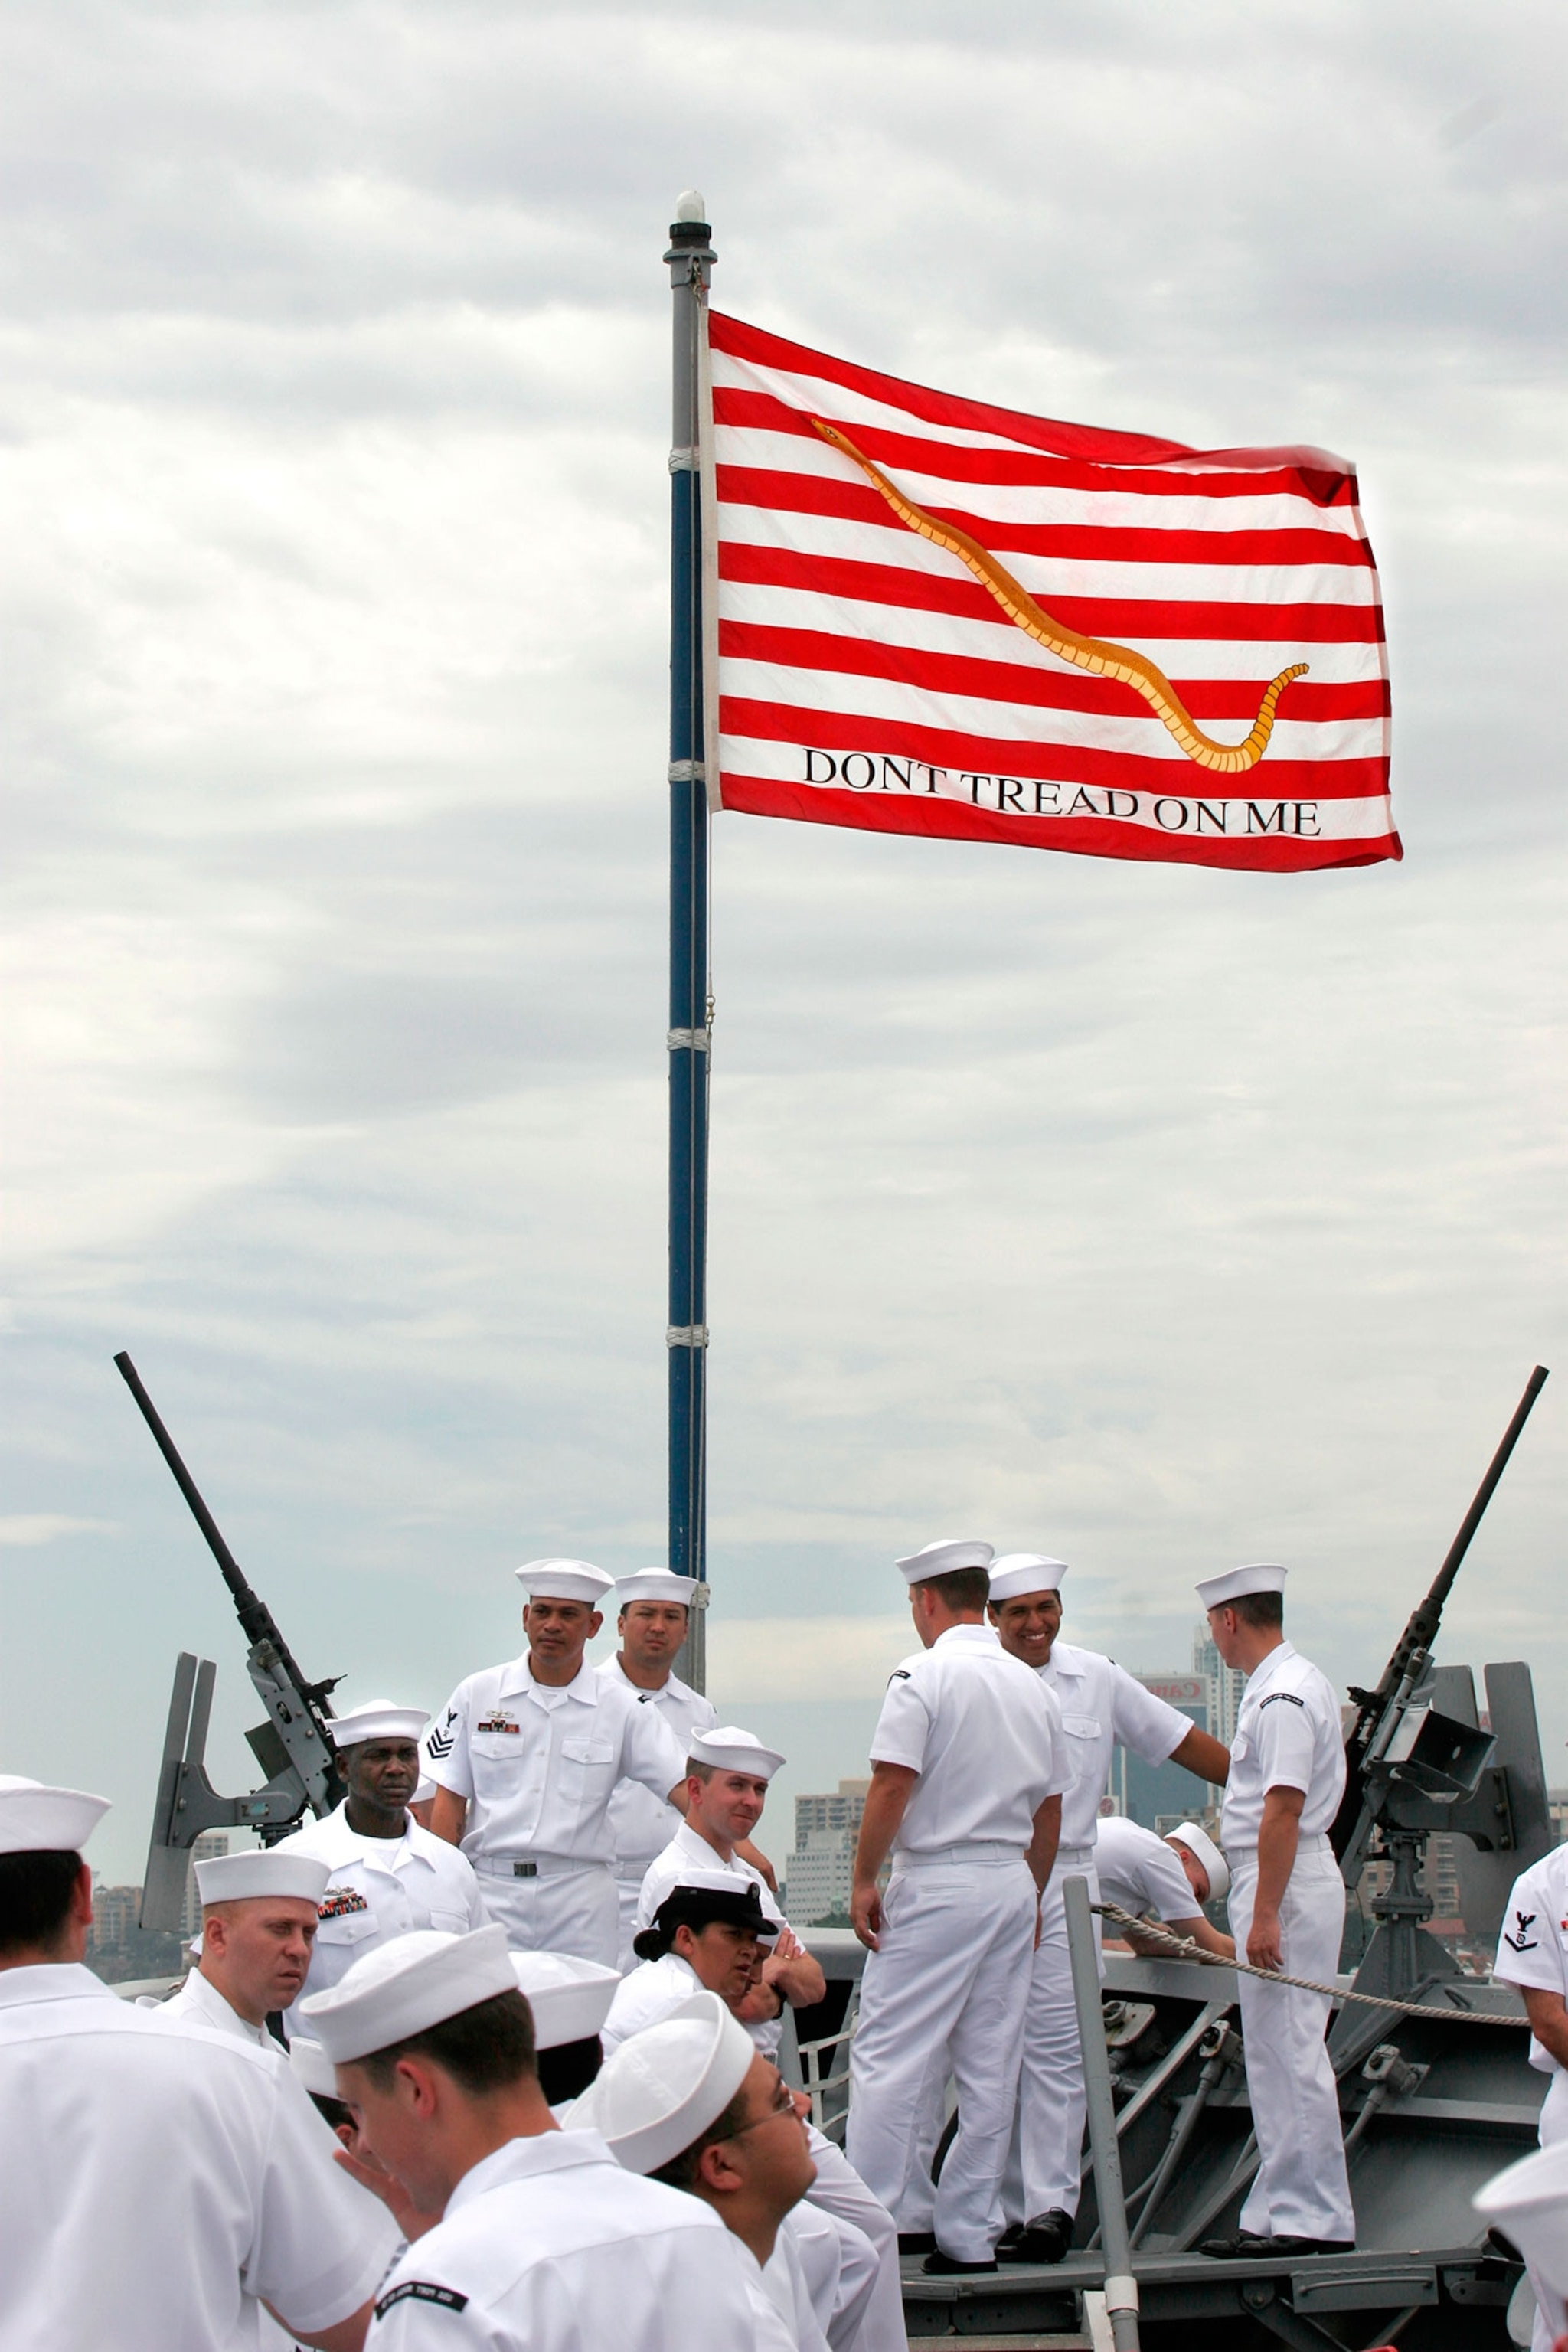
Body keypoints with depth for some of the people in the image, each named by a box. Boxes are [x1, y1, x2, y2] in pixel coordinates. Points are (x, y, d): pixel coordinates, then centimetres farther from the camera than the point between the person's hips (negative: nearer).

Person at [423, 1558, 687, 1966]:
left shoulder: (621, 1710, 5)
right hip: (490, 1891, 0)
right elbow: (449, 1802, 7)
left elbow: (685, 1787, 0)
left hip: (580, 1896, 0)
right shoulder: (477, 1695, 7)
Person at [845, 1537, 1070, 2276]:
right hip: (1012, 1884, 7)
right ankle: (969, 2235, 13)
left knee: (889, 2057, -3)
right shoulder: (1033, 1687, 11)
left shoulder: (924, 1677, -10)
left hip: (936, 1883, -7)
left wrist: (864, 1879, -7)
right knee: (990, 2069, 9)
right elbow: (1050, 1806, 16)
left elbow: (892, 1786, -16)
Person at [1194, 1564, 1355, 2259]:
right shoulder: (1283, 1684, 16)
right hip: (1278, 1881, 11)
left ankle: (1313, 2218, -1)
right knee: (1275, 2053, 13)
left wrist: (1264, 1915, -23)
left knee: (1289, 2053, -6)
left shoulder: (1283, 1694, -17)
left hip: (1284, 1885, -11)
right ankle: (1281, 2212, 19)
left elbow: (1283, 1811, -22)